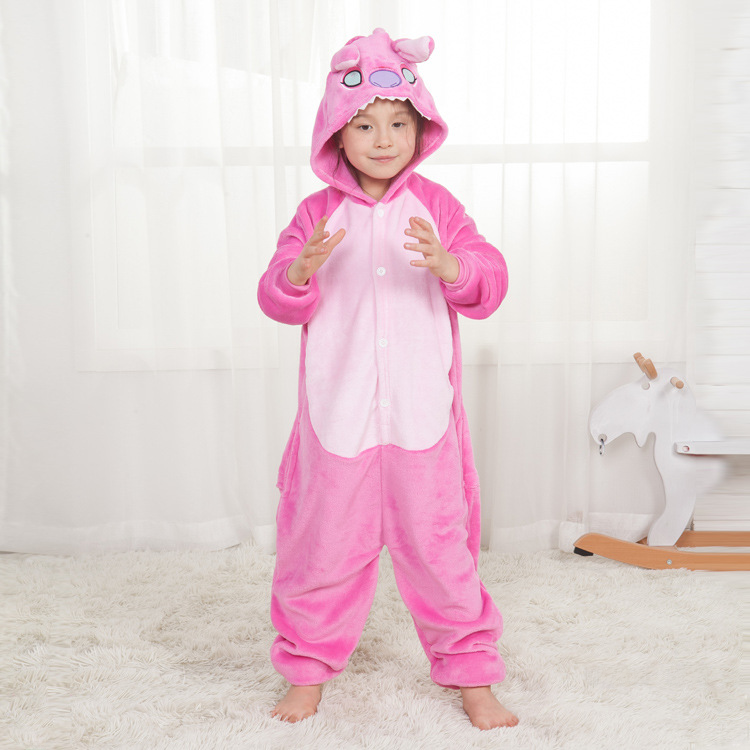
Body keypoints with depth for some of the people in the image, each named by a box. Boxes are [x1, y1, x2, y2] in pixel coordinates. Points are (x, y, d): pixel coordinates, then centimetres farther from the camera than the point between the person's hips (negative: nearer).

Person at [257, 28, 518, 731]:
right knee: (324, 543, 11)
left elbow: (490, 283, -6)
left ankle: (469, 670, 27)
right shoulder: (318, 213, 2)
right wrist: (300, 271, -25)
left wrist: (451, 266, -27)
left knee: (438, 542, 8)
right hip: (337, 414, 1)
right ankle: (309, 664, 33)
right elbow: (276, 299, -2)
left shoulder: (436, 207, 2)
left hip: (421, 415, 0)